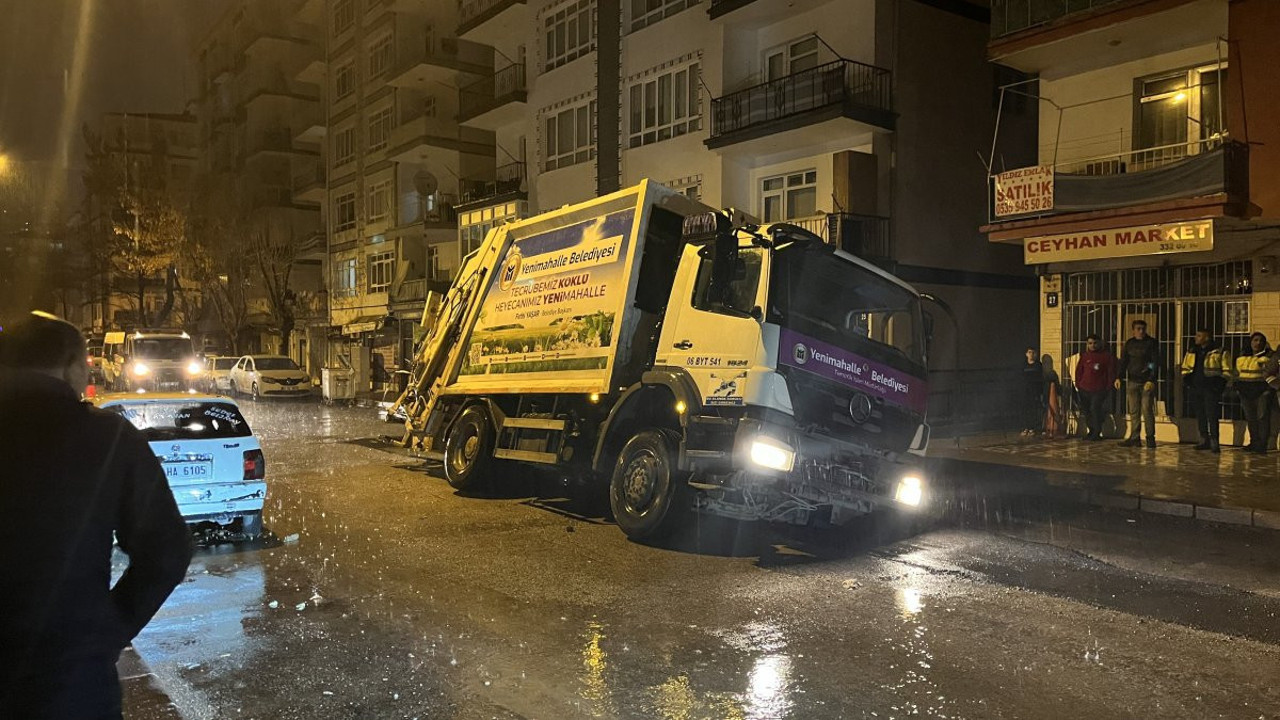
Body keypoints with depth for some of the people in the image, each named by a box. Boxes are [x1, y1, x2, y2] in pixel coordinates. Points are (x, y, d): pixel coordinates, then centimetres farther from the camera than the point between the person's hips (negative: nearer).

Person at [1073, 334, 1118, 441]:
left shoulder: (1107, 356, 2)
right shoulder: (1084, 356, 10)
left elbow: (1111, 372, 2)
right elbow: (1078, 371, 13)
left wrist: (1108, 387, -3)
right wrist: (1078, 385, 5)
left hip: (1099, 390, -4)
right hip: (1084, 390, 4)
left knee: (1095, 409, -15)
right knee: (1087, 412, 8)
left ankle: (1097, 433, -7)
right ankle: (1091, 431, 20)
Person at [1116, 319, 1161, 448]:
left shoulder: (1152, 343, 0)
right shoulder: (1129, 343, 12)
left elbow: (1155, 363, -6)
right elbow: (1123, 361, 12)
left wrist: (1151, 380, -16)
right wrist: (1119, 377, -2)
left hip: (1147, 382, -4)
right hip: (1133, 381, 4)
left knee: (1147, 410, -6)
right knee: (1134, 411, 3)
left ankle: (1150, 438, 1)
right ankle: (1135, 438, 6)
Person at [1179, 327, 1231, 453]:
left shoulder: (1220, 352, -2)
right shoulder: (1191, 351, 14)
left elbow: (1226, 371, 0)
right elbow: (1185, 367, 24)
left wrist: (1219, 384, -10)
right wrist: (1186, 379, 9)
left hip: (1210, 388, -6)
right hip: (1194, 388, 6)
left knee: (1211, 415, -10)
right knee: (1199, 415, 9)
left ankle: (1214, 442, -7)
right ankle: (1204, 441, 16)